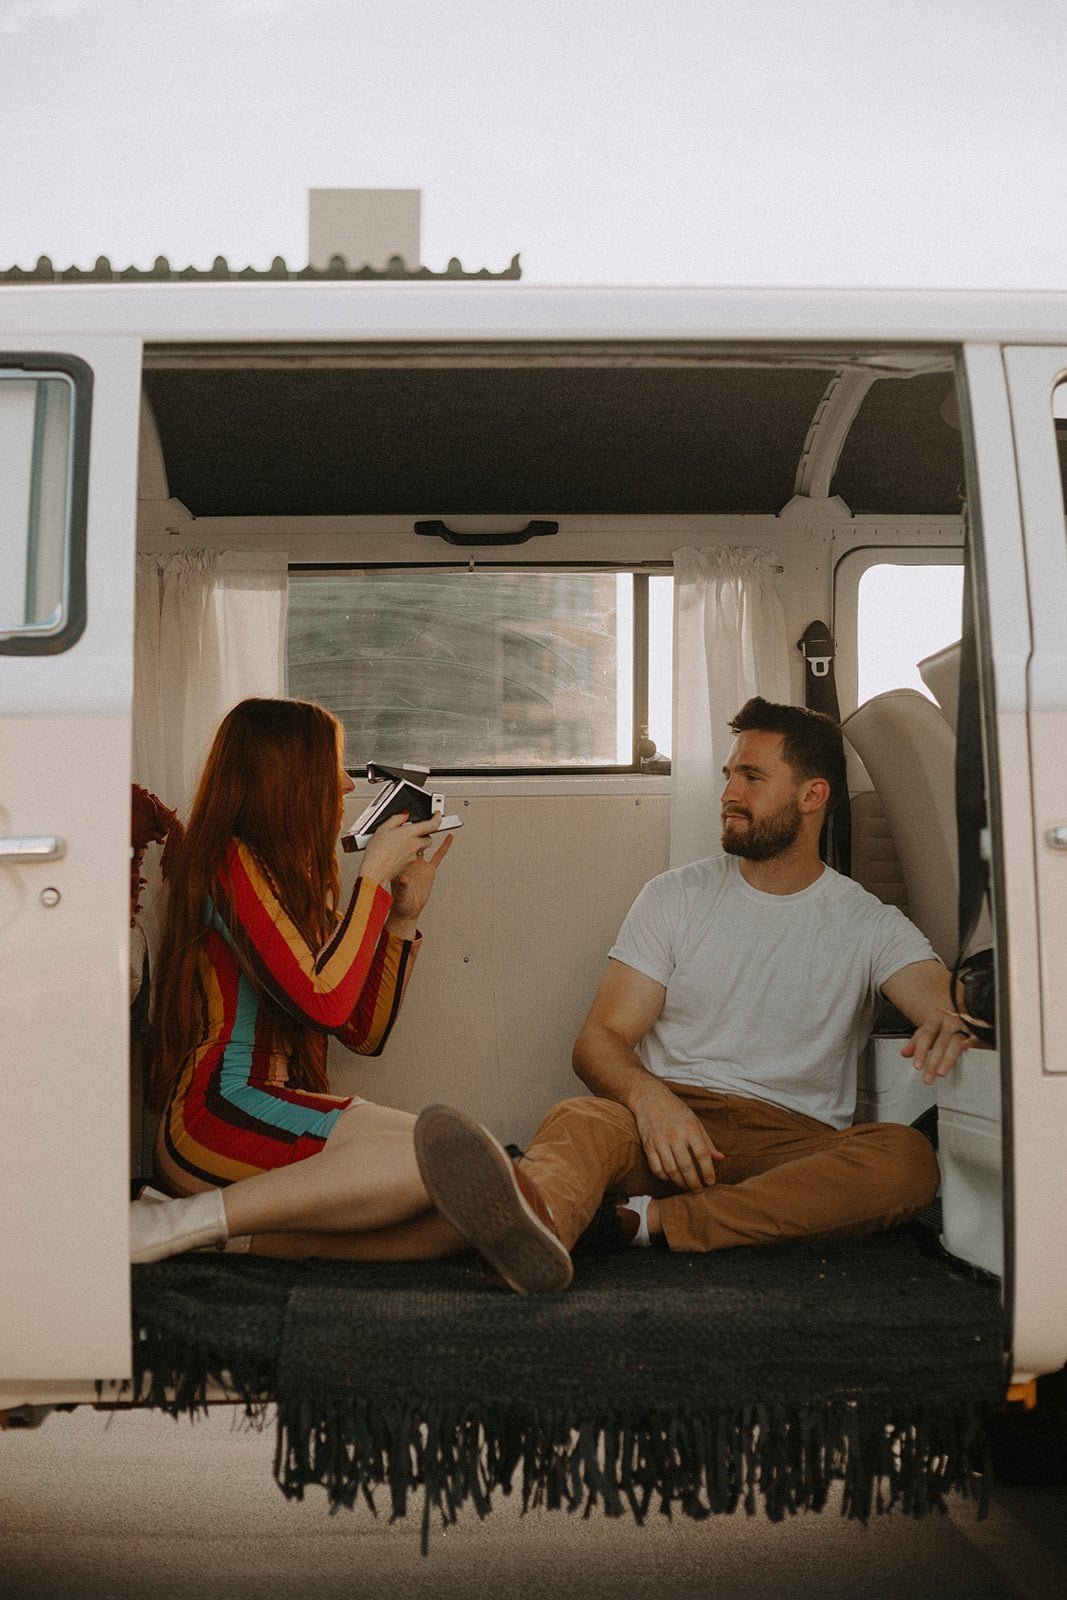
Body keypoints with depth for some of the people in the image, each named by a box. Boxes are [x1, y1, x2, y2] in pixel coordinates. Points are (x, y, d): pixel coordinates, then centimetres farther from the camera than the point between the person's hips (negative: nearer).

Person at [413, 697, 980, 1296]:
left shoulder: (871, 925, 10)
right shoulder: (677, 897, 12)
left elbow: (940, 998, -8)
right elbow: (599, 1040, 4)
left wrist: (951, 1022, -36)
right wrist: (650, 1098, -20)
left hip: (792, 1144, 0)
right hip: (666, 1119, 0)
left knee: (910, 1157, -31)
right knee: (579, 1120, -33)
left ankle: (648, 1220, -41)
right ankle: (537, 1223, -69)